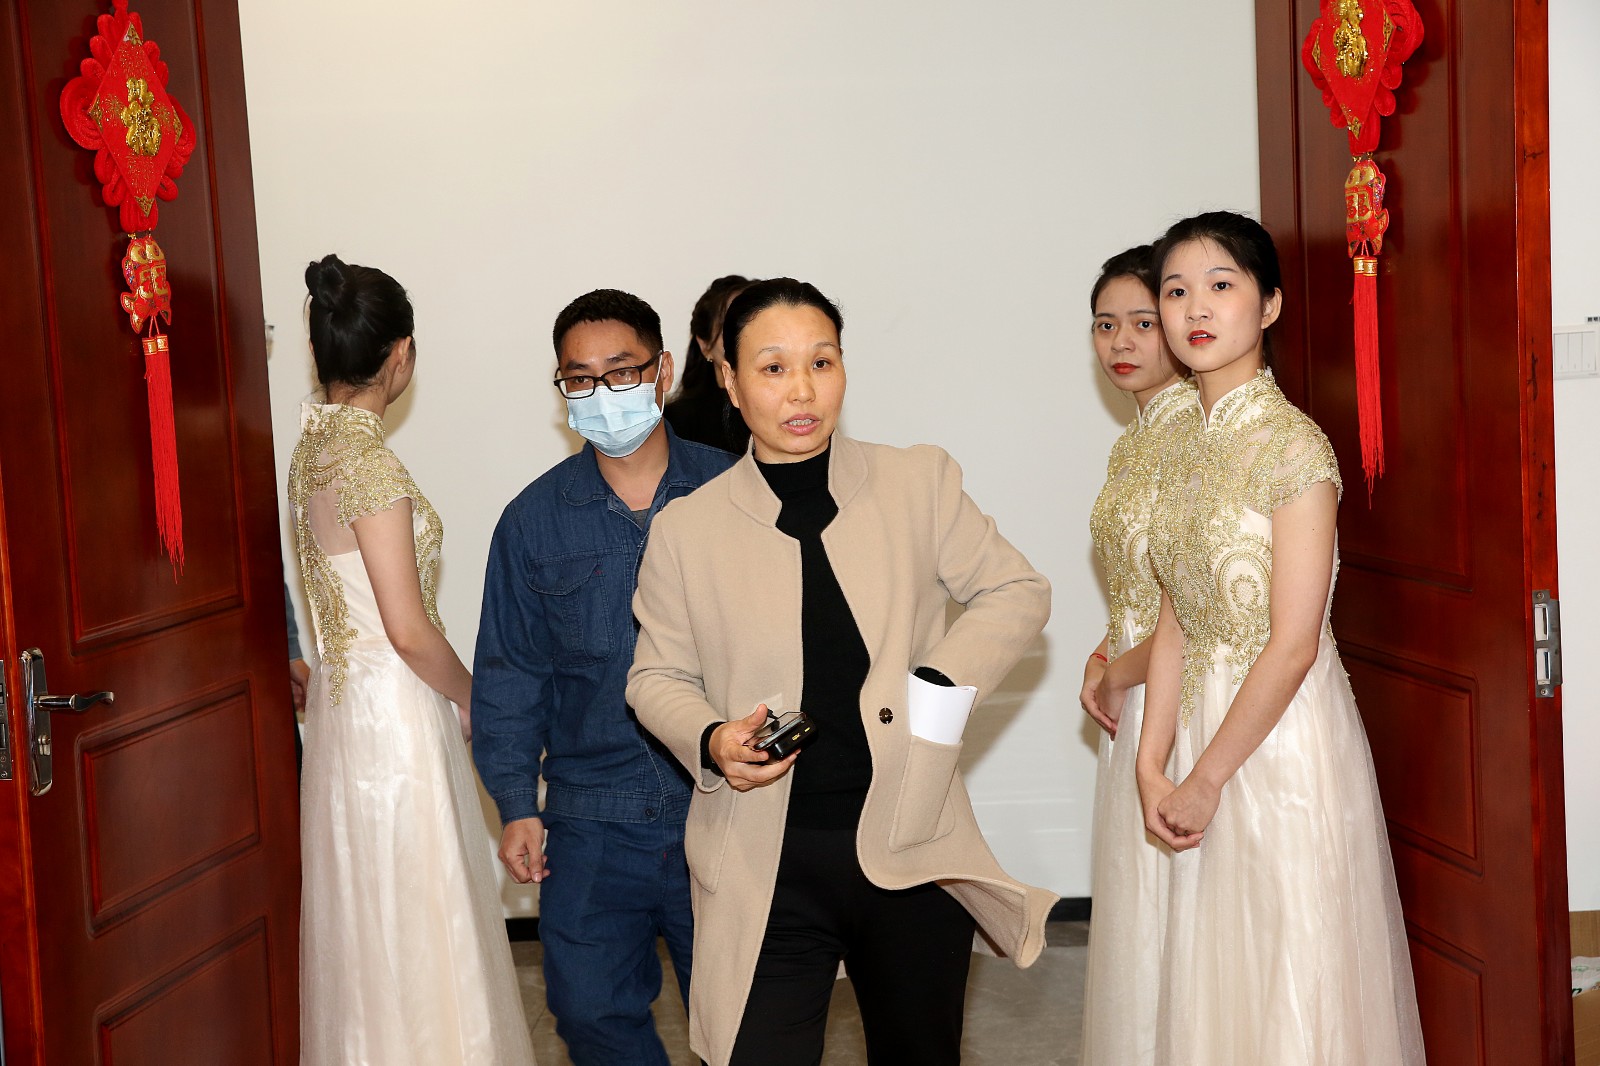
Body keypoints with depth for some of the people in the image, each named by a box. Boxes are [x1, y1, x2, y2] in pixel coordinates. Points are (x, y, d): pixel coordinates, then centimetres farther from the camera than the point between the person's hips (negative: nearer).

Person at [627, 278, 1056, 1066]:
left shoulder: (920, 483, 2)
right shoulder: (686, 529, 1)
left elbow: (1018, 590, 9)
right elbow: (657, 676, 8)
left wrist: (945, 681, -7)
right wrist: (712, 742, -13)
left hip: (913, 852, 1)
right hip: (765, 868, -1)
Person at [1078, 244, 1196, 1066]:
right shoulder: (1130, 445, 13)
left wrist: (1120, 672, -7)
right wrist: (1102, 659, 5)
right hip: (1136, 701, 9)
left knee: (1178, 920, -1)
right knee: (1137, 914, 14)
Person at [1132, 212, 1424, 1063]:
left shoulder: (1291, 444, -15)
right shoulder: (1187, 452, 8)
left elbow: (1293, 645, -18)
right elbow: (1176, 624, 8)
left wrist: (1205, 778, -13)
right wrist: (1153, 765, 1)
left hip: (1284, 737, -7)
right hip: (1205, 733, 7)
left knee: (1295, 980, 3)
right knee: (1218, 979, 16)